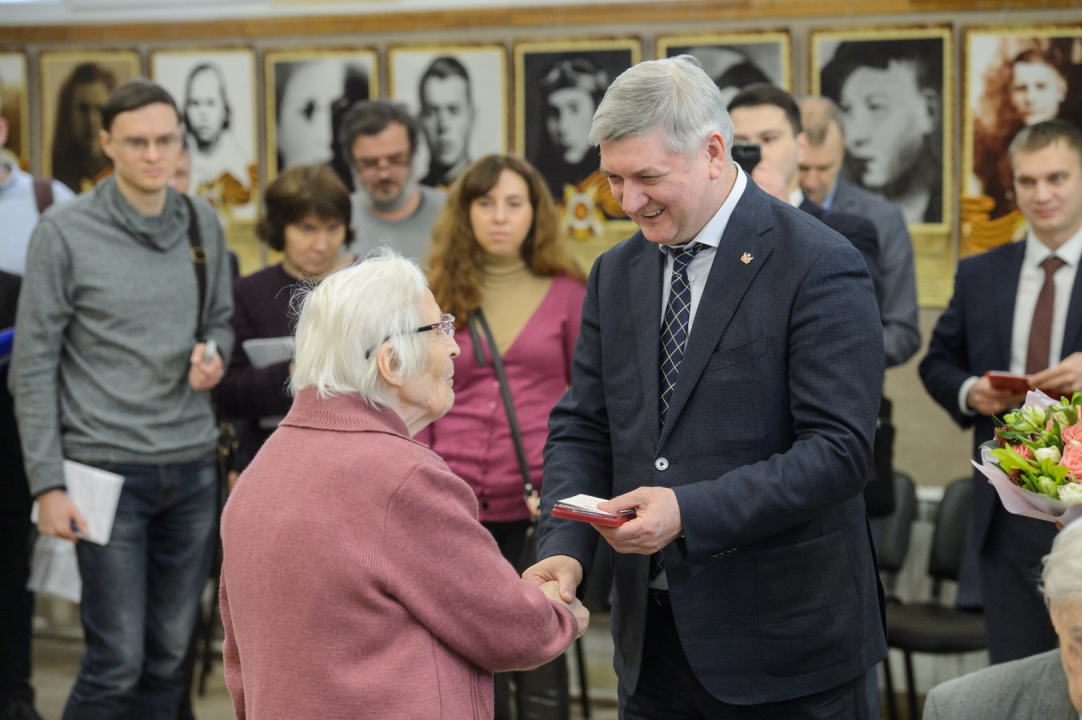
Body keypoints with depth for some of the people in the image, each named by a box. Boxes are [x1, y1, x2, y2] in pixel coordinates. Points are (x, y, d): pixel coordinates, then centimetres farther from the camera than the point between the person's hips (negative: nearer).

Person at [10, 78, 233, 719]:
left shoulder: (203, 224, 8)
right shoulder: (65, 232, -6)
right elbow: (34, 365, -5)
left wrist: (214, 359, -4)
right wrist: (47, 482, -9)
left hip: (192, 465, 5)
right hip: (109, 469, -4)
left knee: (169, 655, 10)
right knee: (118, 663, -6)